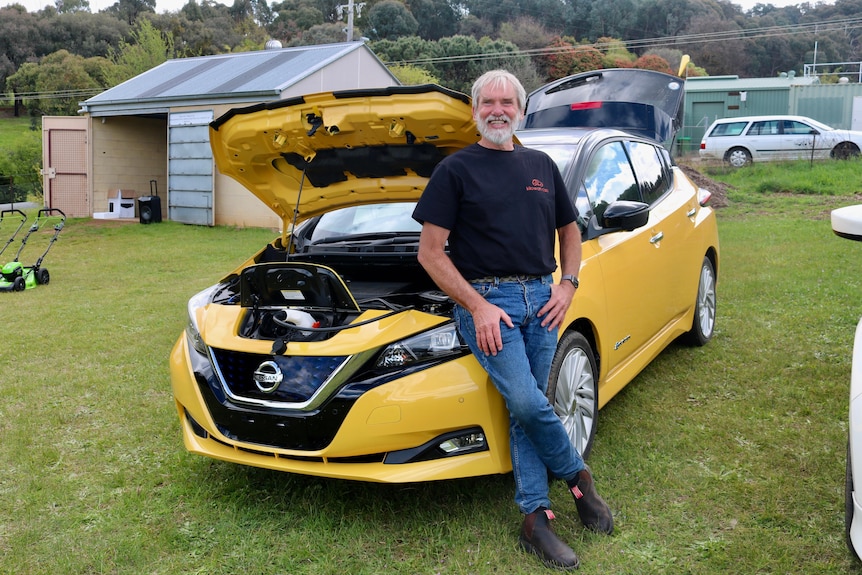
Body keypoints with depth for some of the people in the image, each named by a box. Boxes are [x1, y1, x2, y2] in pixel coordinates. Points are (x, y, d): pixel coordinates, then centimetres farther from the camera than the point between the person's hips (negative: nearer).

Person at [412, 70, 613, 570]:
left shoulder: (542, 166, 17)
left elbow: (570, 230, 26)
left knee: (528, 410, 4)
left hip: (541, 298, 4)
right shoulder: (456, 170, 1)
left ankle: (535, 518, 10)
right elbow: (431, 251, -5)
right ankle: (578, 475, 8)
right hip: (485, 299, -4)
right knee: (527, 403, -18)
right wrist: (477, 306, -13)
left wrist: (568, 285, 8)